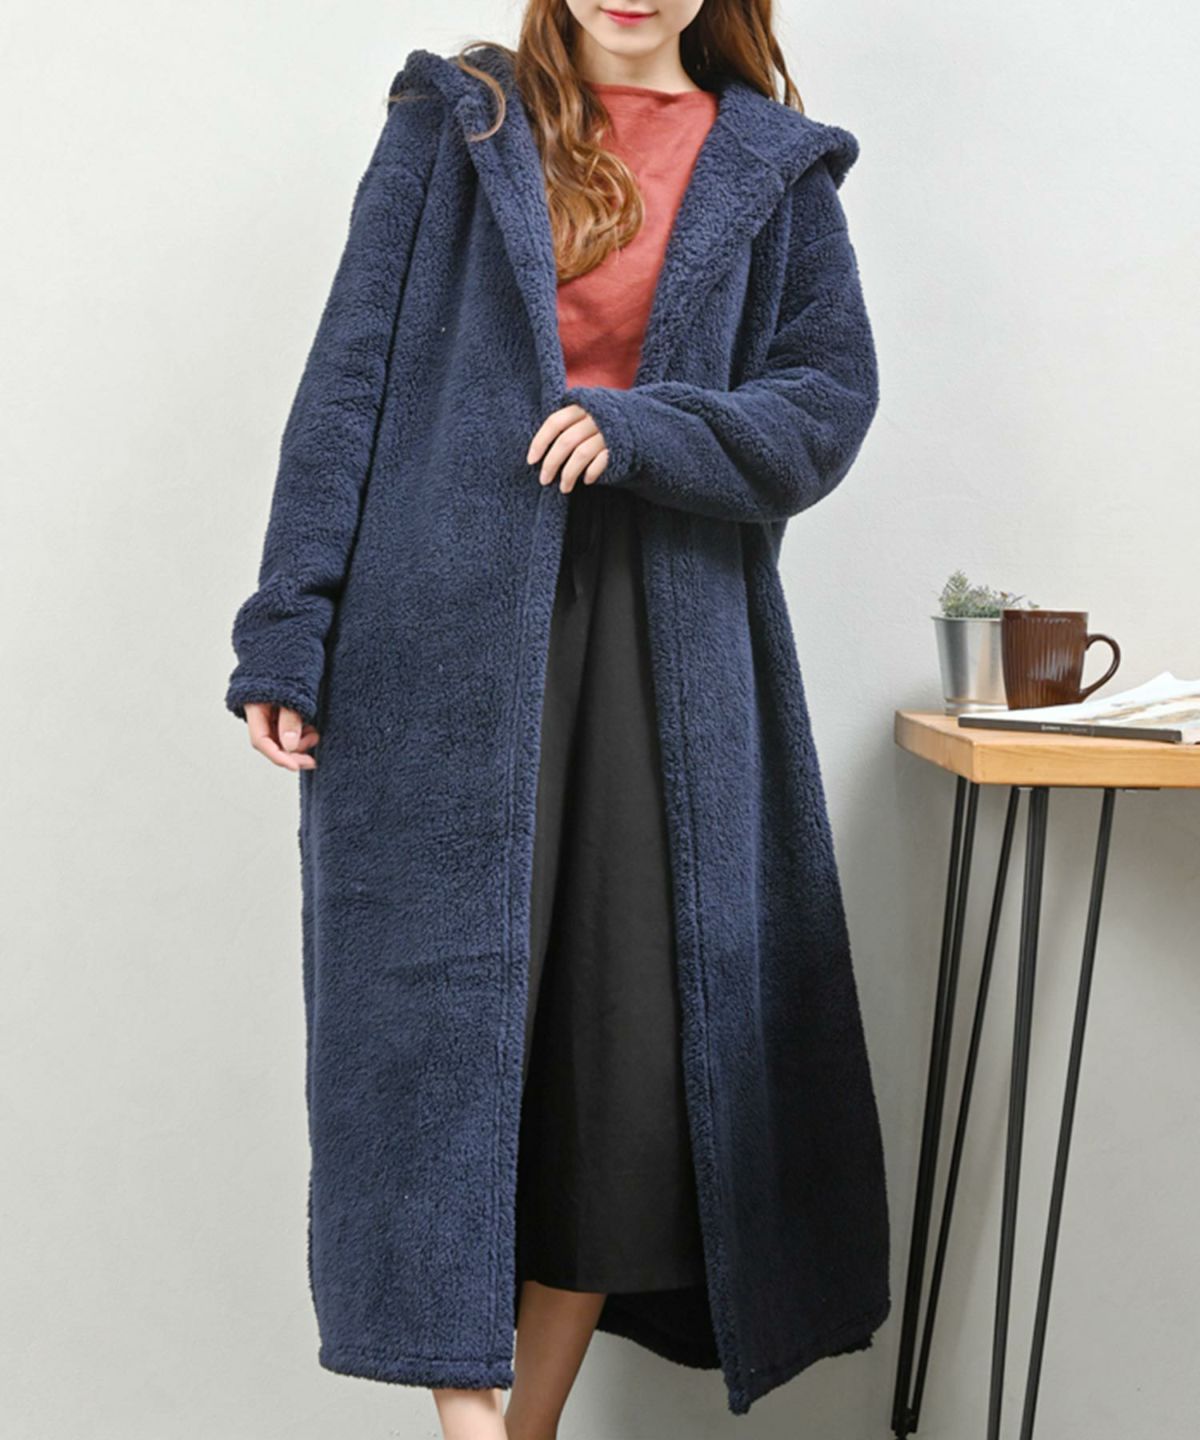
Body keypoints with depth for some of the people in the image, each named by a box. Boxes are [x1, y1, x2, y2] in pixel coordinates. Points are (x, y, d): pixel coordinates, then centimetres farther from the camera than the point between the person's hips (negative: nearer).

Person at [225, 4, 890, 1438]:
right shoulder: (453, 120, 10)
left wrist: (646, 429, -13)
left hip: (656, 635, 2)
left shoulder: (772, 170, 15)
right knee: (447, 997, -7)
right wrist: (289, 625, -5)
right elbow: (349, 373, 3)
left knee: (631, 1022, 1)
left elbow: (835, 394, 5)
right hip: (443, 618, -1)